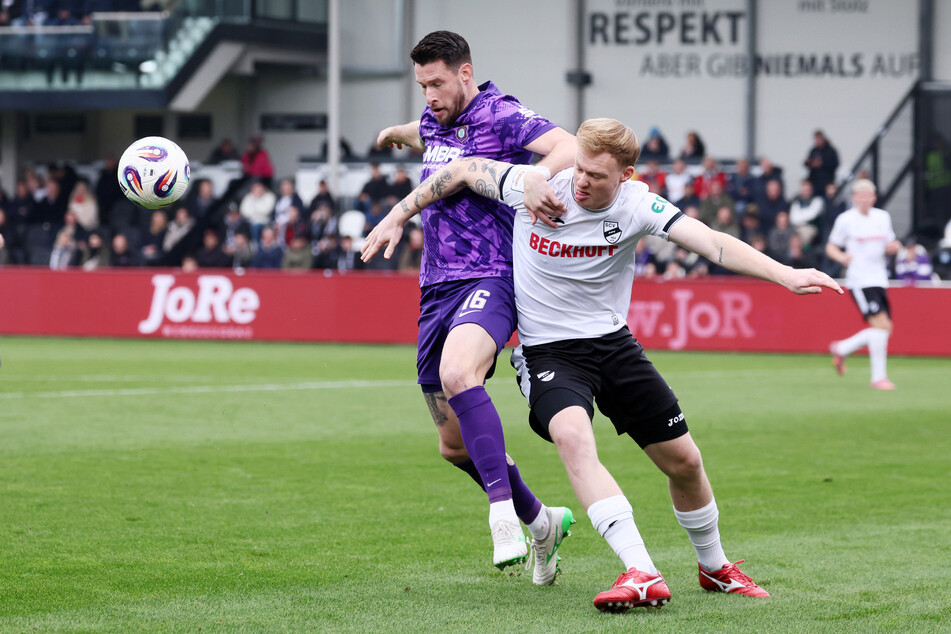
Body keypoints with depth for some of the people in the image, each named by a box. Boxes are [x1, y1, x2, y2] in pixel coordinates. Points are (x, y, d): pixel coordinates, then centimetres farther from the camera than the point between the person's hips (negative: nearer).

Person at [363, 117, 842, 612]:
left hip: (613, 342, 2)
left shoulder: (636, 205, -14)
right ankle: (642, 576, -41)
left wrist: (786, 275, -36)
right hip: (547, 350, -2)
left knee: (684, 460, 5)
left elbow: (712, 243, -25)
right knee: (572, 436, -33)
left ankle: (714, 568, 33)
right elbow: (463, 170, 1)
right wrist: (395, 218, 3)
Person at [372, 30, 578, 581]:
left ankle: (504, 517, -40)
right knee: (455, 445, 11)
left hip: (490, 281, -8)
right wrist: (397, 133, 63)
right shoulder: (435, 122, 16)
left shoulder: (502, 116, -8)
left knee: (458, 374, -39)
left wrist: (538, 177, -42)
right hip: (438, 288, 8)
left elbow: (570, 147, -23)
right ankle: (540, 520, 32)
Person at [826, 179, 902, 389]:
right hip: (859, 280, -7)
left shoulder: (883, 217, 11)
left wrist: (893, 247, -2)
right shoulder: (845, 220, -3)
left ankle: (841, 349, 25)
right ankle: (878, 376, -12)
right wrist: (842, 257, -18)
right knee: (881, 324, -18)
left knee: (885, 329, 5)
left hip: (879, 279, 7)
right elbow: (830, 247, 3)